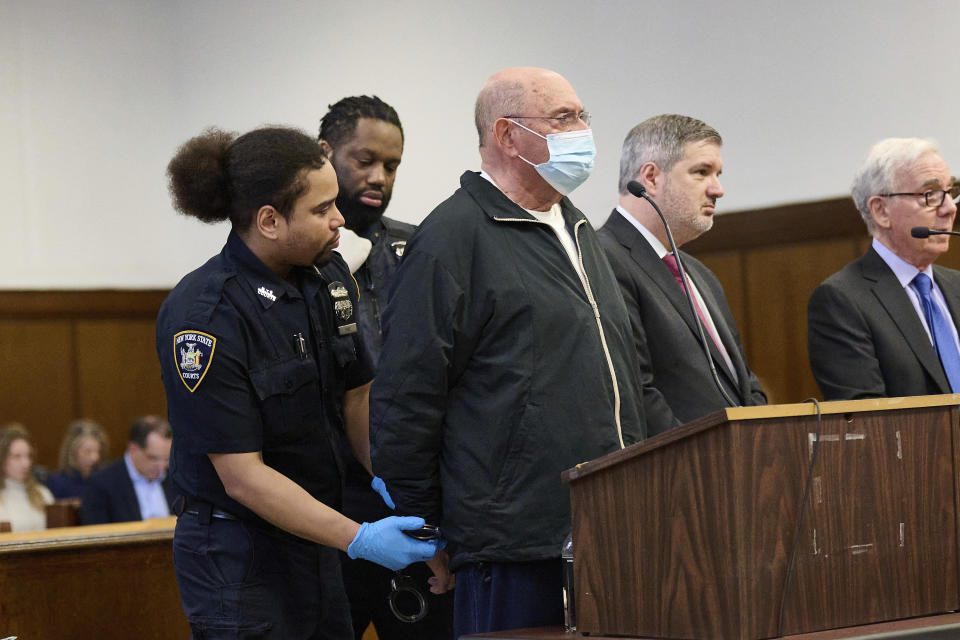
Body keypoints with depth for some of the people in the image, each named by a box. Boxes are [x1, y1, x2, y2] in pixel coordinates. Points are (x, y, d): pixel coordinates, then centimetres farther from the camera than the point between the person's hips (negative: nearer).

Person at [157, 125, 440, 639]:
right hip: (238, 557, -7)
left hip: (314, 542, 7)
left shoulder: (329, 278, 1)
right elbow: (242, 477, -21)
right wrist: (358, 540, -25)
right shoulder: (201, 318, -21)